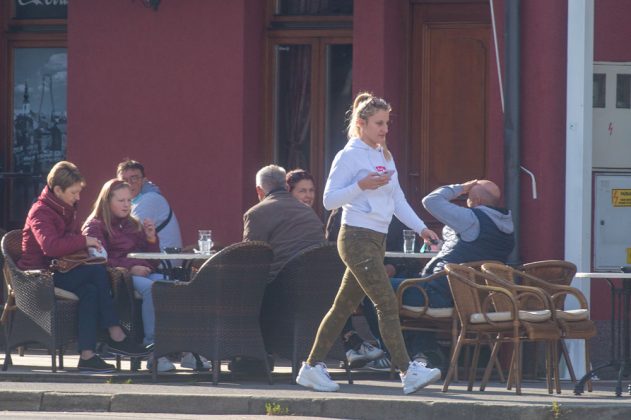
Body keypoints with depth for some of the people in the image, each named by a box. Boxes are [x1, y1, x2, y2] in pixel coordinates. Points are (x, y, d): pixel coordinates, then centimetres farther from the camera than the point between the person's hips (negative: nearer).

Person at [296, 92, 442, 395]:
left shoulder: (384, 157, 17)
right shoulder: (349, 157, -7)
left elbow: (398, 200, 19)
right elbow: (329, 200, -10)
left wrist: (421, 228, 10)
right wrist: (361, 185, -21)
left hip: (377, 239, 9)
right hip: (357, 239, -9)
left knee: (344, 306, 11)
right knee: (387, 304, -15)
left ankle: (312, 368, 18)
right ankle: (408, 372, -19)